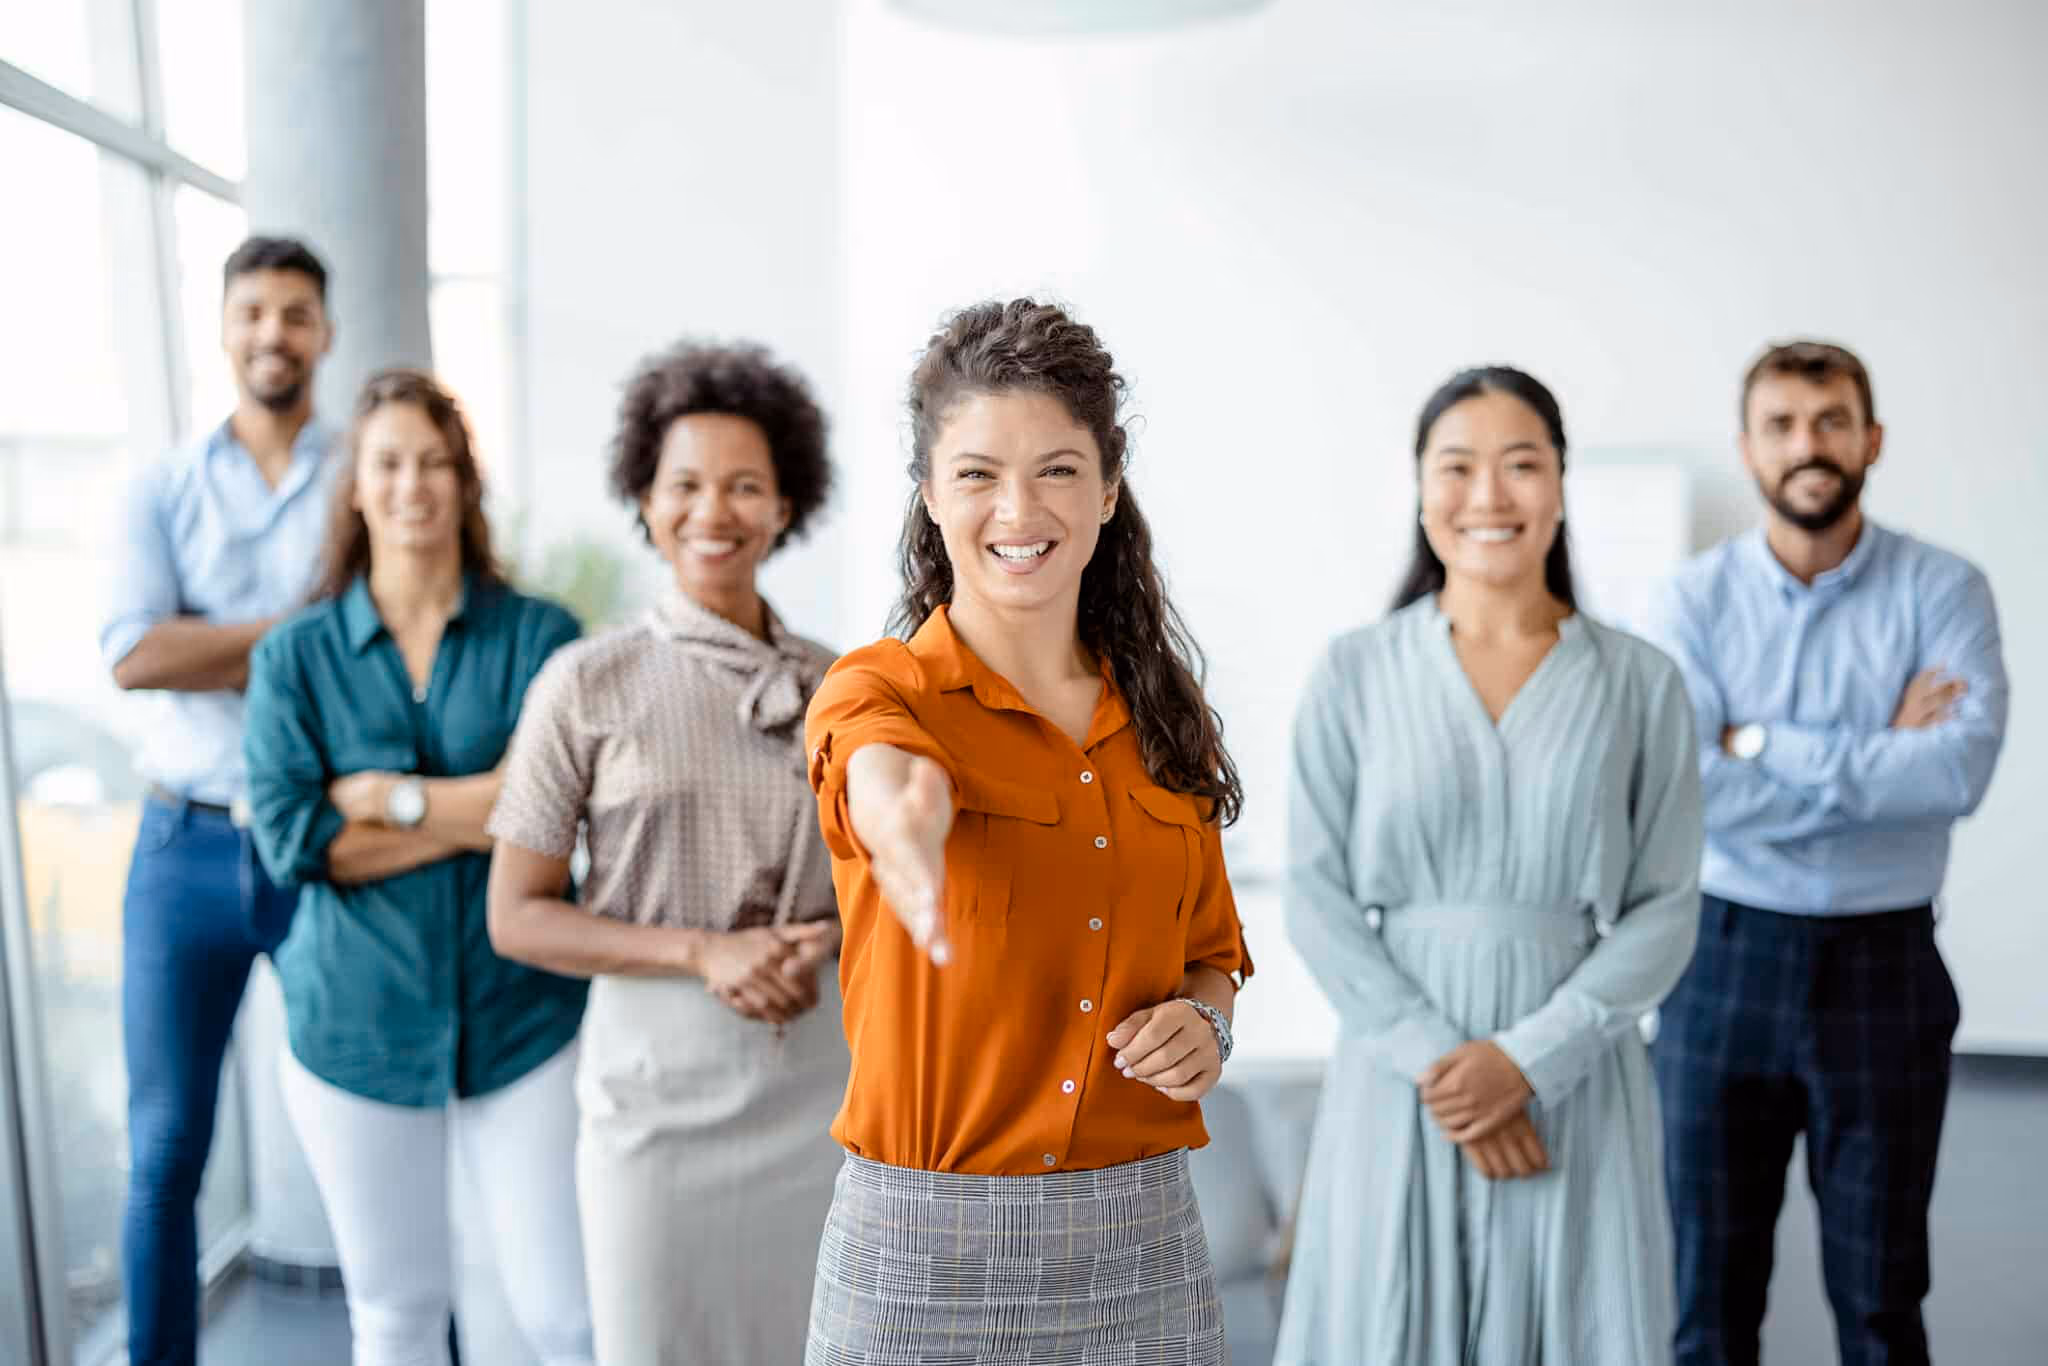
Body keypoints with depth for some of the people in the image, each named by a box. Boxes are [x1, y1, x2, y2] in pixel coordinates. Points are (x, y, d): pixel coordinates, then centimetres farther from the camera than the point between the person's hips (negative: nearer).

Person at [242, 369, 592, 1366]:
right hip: (358, 1024, 2)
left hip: (524, 1015, -1)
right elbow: (290, 837, -9)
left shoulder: (540, 637, -2)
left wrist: (386, 796, -11)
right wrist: (470, 812, -14)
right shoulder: (294, 656, 2)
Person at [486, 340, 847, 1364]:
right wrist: (702, 951, -17)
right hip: (659, 1086, -2)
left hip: (817, 1077, 3)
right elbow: (516, 917, -5)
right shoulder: (586, 684, -6)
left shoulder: (835, 686, 3)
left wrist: (824, 940, -9)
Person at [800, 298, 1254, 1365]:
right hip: (924, 1248, -3)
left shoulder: (1162, 712, 5)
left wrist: (1204, 1020, -5)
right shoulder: (875, 692, -9)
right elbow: (888, 781, -34)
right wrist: (907, 818, -56)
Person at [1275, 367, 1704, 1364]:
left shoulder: (1640, 684, 0)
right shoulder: (1353, 674, -2)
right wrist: (1435, 1058, -13)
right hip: (1398, 1085, 0)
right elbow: (1317, 902, -4)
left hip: (1575, 1087, 1)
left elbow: (1665, 909, -2)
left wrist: (1528, 1058, -13)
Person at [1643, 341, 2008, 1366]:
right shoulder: (1693, 600, -2)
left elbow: (1963, 770, -18)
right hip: (1725, 962, 1)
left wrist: (1768, 746, -15)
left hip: (1885, 966, 0)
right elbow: (1681, 786, -16)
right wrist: (1881, 761, -13)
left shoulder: (1943, 591, -2)